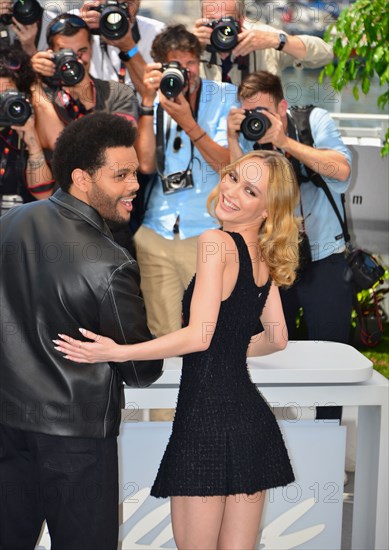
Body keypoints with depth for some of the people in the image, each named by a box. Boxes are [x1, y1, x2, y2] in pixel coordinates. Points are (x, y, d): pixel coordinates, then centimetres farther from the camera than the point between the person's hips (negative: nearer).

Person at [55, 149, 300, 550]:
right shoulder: (264, 257, 11)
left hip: (207, 413, -8)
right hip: (252, 415, 8)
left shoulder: (216, 242, -12)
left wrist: (117, 352, -20)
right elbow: (276, 338, 19)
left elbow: (199, 335, -19)